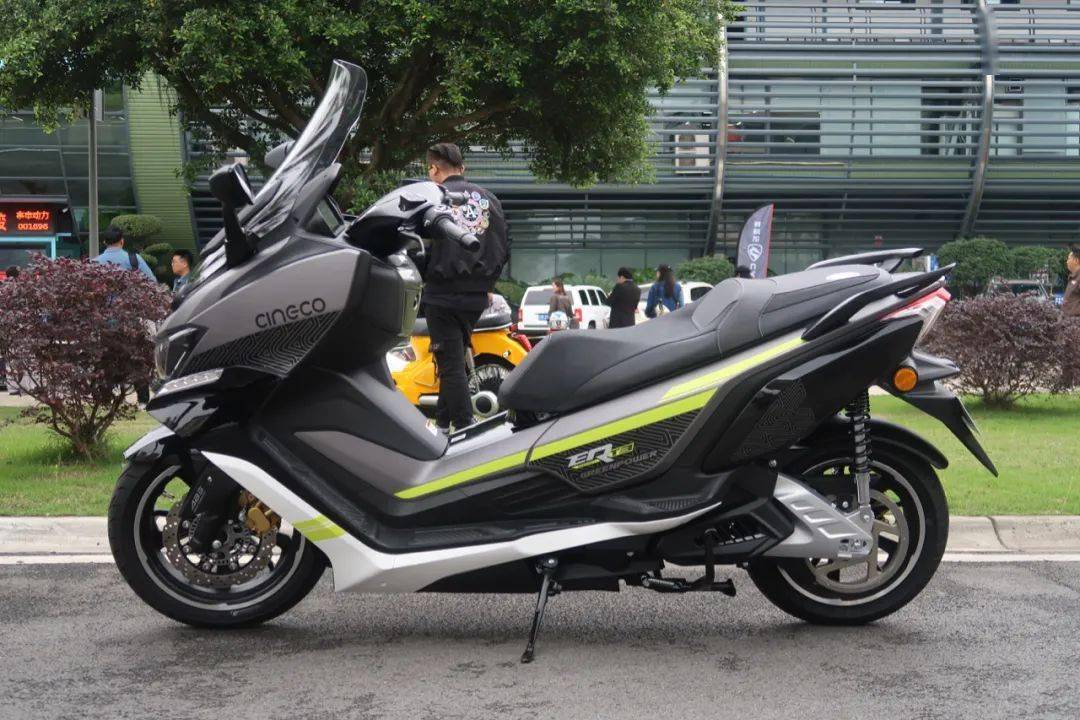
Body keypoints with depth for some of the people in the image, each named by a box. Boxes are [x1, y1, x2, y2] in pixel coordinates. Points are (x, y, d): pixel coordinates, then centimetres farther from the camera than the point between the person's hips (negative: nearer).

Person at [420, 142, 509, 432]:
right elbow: (504, 249, 10)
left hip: (442, 292, -5)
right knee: (455, 358, 16)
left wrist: (422, 276, 8)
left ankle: (465, 428, -4)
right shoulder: (490, 199, 10)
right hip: (477, 296, 5)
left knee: (451, 363, -2)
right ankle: (443, 420, 22)